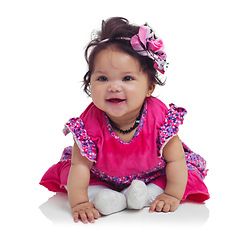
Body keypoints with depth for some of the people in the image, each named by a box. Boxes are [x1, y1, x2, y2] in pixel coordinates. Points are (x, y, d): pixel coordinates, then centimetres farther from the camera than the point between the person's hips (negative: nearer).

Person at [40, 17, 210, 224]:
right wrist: (79, 203, -28)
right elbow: (80, 166, -24)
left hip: (153, 173, 0)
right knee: (68, 171, -10)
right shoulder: (90, 122, -30)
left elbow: (175, 160, -19)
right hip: (103, 175, 1)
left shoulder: (159, 116, -30)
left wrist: (172, 196, -20)